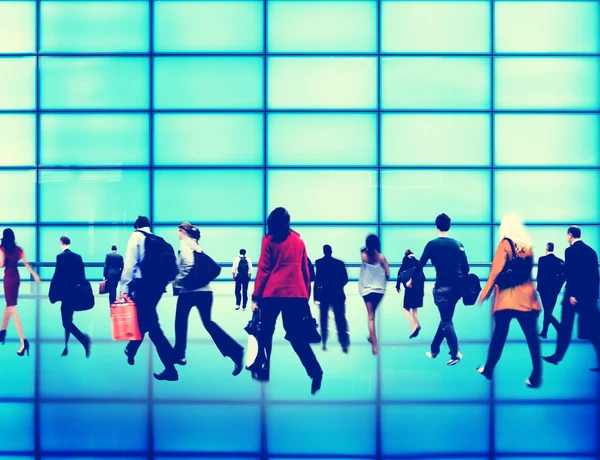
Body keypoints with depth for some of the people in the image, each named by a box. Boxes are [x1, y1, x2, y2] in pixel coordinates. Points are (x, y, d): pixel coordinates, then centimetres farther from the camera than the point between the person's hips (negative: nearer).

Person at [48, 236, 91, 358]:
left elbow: (57, 276, -15)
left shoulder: (61, 256, -10)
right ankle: (66, 347, 21)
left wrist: (52, 294, -8)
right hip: (77, 294, 7)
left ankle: (84, 339, -26)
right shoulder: (78, 257, 9)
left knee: (66, 322, -6)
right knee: (68, 320, 16)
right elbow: (82, 276, 11)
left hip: (66, 293, -7)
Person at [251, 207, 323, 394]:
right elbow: (305, 270, 13)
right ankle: (315, 371, -13)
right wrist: (306, 296, 18)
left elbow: (263, 270, -2)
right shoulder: (298, 241, 12)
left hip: (272, 293, -3)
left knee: (265, 332, 12)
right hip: (296, 294, 3)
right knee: (296, 335, 4)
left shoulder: (269, 240, 2)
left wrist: (256, 297, 1)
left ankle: (263, 370, 16)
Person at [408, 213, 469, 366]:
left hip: (442, 287, -5)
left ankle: (455, 355, -8)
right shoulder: (458, 244, 8)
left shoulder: (432, 244, -3)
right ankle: (434, 350, 25)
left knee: (446, 321, -1)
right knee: (445, 319, 17)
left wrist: (411, 280, 16)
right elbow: (466, 268, 9)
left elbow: (420, 264, 0)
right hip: (457, 287, 5)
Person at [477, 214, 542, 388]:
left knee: (499, 335, 7)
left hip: (507, 296, -3)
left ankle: (488, 369, 17)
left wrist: (485, 291, -4)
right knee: (531, 336, -2)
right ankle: (536, 375, -9)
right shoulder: (528, 245, 7)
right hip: (526, 295, 3)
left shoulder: (505, 244, -5)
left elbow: (496, 271, -10)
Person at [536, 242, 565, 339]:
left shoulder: (542, 259, -8)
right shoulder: (560, 261, 3)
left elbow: (539, 274, -11)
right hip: (554, 290, 4)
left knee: (547, 312, -2)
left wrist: (539, 286, 2)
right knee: (548, 311, 14)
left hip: (544, 289, -4)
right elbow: (563, 276, -2)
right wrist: (558, 287, 6)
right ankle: (544, 332, 19)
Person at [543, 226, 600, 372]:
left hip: (575, 295, -6)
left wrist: (571, 294, -18)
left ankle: (557, 356, 11)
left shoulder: (571, 250, -9)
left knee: (566, 327, 5)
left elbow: (571, 274, -17)